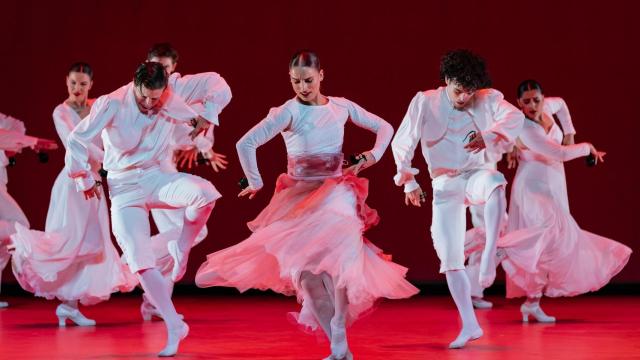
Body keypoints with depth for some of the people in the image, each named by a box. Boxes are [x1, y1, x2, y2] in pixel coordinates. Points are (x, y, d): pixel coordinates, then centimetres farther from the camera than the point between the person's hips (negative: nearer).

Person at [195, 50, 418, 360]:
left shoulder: (341, 107, 3)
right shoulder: (289, 112, -9)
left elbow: (384, 127, 15)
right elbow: (246, 144, -15)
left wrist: (374, 154, -2)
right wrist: (256, 183, -7)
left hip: (336, 192, 2)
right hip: (300, 197, -2)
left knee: (339, 261, -18)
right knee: (308, 269, -10)